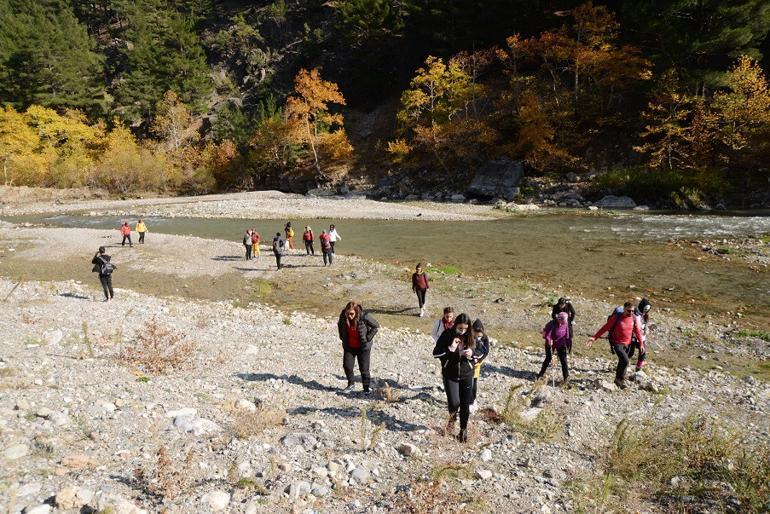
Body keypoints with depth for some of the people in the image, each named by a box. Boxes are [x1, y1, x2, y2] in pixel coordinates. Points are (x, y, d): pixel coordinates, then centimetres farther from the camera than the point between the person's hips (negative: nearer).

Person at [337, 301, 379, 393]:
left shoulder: (364, 316, -24)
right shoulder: (343, 316, -12)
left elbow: (376, 326, -11)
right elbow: (340, 325, 13)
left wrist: (368, 338, -13)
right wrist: (342, 338, 7)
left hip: (363, 347, -3)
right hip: (349, 347, 4)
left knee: (364, 368, 2)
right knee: (347, 366, -1)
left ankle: (366, 388, 17)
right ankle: (351, 383, 23)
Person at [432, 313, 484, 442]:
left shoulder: (470, 337, -7)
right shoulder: (447, 335, -11)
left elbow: (480, 352, 4)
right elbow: (435, 353, -10)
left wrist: (472, 353, -19)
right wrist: (450, 349, -24)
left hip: (467, 375, 2)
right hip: (450, 375, -2)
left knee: (465, 405, 9)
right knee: (454, 403, -14)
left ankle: (463, 429, 30)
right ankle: (452, 417, 21)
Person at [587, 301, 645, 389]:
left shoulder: (633, 318, -1)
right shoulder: (616, 317, -15)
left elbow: (637, 331, 11)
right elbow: (605, 327, -13)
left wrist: (641, 343, 8)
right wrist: (594, 337, -18)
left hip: (627, 344, 5)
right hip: (617, 343, -5)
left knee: (622, 361, 14)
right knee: (625, 360, -20)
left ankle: (618, 379, 33)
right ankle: (620, 379, -1)